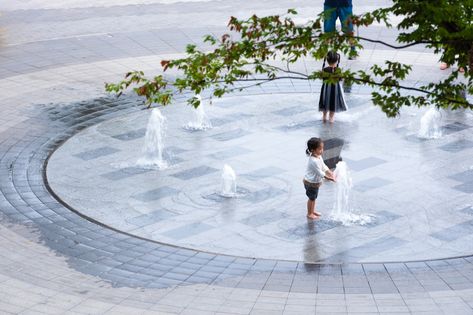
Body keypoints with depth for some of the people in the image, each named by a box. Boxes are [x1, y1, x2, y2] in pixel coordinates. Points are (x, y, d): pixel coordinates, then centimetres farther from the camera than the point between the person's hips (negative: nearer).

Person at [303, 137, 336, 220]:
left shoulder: (319, 157, -4)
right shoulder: (314, 161, -34)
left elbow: (324, 167, 6)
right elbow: (320, 173, -29)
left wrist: (331, 173, -5)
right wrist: (331, 178, -24)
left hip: (316, 182, 9)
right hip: (310, 183, -9)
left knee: (314, 197, 23)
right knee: (311, 198, 7)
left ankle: (312, 211, 40)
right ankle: (309, 214, 23)